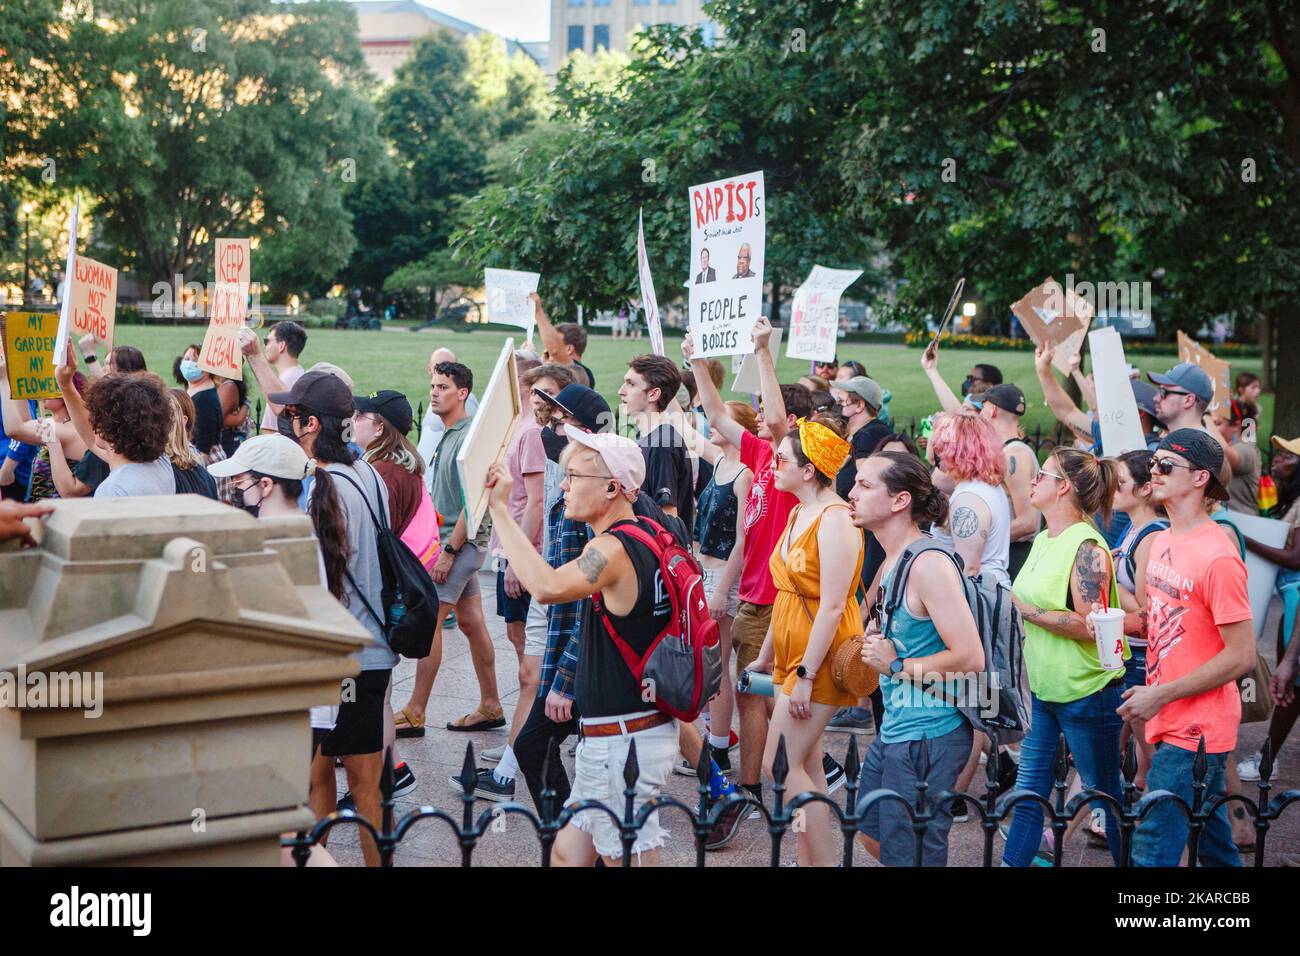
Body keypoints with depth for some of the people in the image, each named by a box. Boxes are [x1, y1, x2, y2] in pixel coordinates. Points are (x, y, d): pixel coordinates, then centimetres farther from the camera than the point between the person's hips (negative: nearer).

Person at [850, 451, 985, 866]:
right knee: (873, 832, 22)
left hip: (928, 736, -10)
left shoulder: (928, 565, -21)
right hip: (896, 728, 10)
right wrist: (874, 644, 3)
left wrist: (896, 666, -17)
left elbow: (970, 658, -27)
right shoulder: (893, 560, 9)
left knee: (907, 855, 1)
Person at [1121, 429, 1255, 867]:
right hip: (1172, 722, 9)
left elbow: (1242, 655, -19)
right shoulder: (1162, 540, 8)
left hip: (1196, 731, -9)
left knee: (1153, 850, -7)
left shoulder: (1216, 557, -20)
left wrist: (1161, 696, -17)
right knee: (1214, 842, 21)